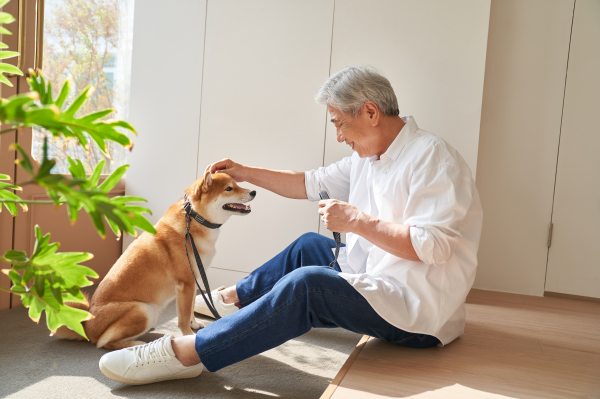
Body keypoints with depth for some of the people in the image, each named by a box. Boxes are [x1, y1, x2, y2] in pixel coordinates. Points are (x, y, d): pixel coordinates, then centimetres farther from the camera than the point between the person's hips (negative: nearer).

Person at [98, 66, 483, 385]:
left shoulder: (432, 157, -18)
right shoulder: (367, 157, 11)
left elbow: (432, 245, -28)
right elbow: (310, 184, 17)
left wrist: (357, 220, -25)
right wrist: (246, 173, 14)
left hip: (420, 313, -9)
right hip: (380, 280, 9)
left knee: (307, 283, -27)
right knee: (308, 246, 19)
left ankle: (187, 353, -20)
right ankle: (234, 298, 39)